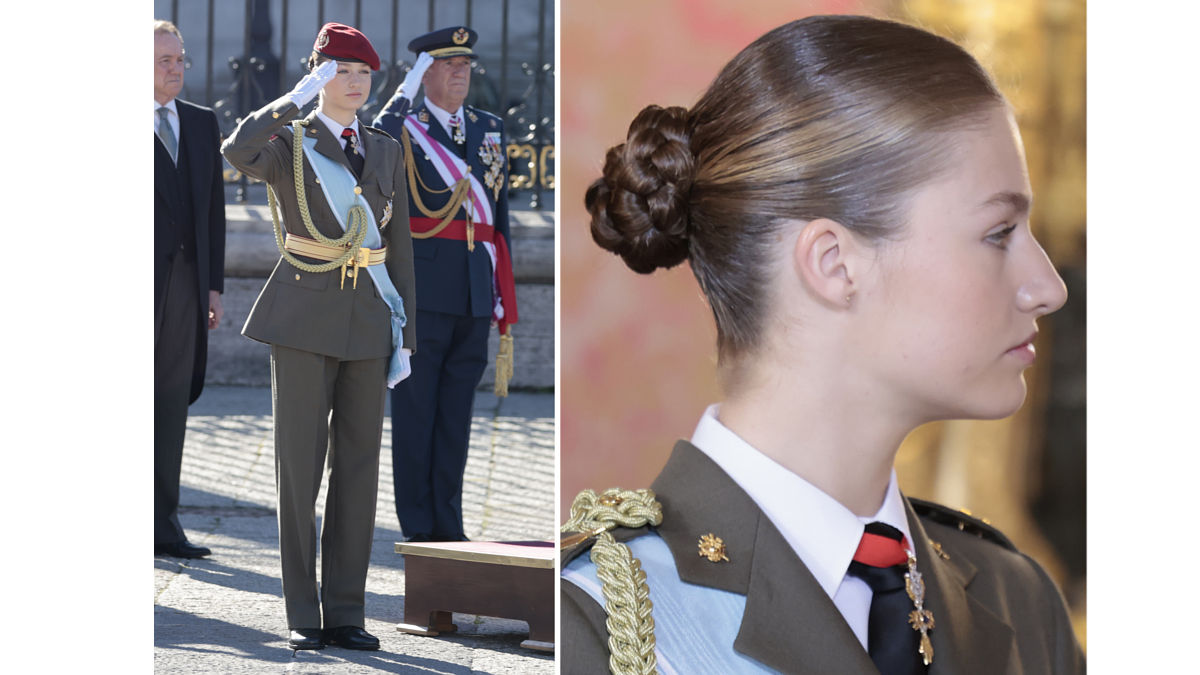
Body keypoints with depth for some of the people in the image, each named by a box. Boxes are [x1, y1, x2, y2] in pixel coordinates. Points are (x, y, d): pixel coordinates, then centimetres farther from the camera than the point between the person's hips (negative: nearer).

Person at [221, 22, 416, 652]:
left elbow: (398, 249, 12)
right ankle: (303, 617, 5)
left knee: (358, 466, 4)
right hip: (303, 317, -4)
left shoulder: (386, 151, 12)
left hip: (369, 321, 4)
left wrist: (406, 338, 7)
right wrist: (297, 98, -20)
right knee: (299, 466, -2)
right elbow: (237, 152, -27)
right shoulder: (287, 143, -1)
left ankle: (345, 614, 10)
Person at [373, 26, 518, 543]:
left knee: (457, 411, 8)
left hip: (474, 294, 5)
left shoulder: (489, 129, 15)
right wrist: (405, 94, -26)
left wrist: (504, 293, 14)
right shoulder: (404, 128, -1)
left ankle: (448, 525, 15)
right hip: (423, 289, -5)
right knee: (415, 409, 0)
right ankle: (418, 529, 6)